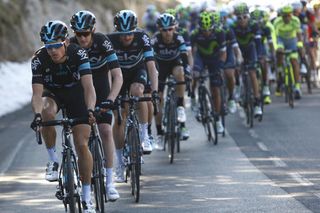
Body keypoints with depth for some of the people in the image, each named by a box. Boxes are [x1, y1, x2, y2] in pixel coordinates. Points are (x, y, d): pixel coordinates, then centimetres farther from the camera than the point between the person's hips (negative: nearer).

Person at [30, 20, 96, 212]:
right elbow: (37, 92, -31)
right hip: (52, 94, 1)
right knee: (47, 112, -36)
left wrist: (90, 110, -54)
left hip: (76, 93, -1)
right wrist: (37, 114, -49)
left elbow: (88, 86, -36)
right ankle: (53, 161, -17)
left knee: (82, 144, -10)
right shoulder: (39, 59, -26)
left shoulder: (78, 54, -28)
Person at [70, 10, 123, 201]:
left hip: (101, 88, -2)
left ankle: (109, 182, -14)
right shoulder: (70, 46, -20)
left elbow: (118, 76, -29)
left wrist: (110, 100, -42)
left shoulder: (102, 42, -25)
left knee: (106, 130, -15)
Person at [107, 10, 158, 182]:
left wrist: (154, 90, -43)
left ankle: (144, 136, -21)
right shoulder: (110, 40, -27)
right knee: (119, 118, -6)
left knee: (137, 92, -35)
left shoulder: (142, 38, -28)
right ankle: (120, 163, 5)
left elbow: (151, 66, -32)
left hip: (137, 71, -1)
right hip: (119, 73, 1)